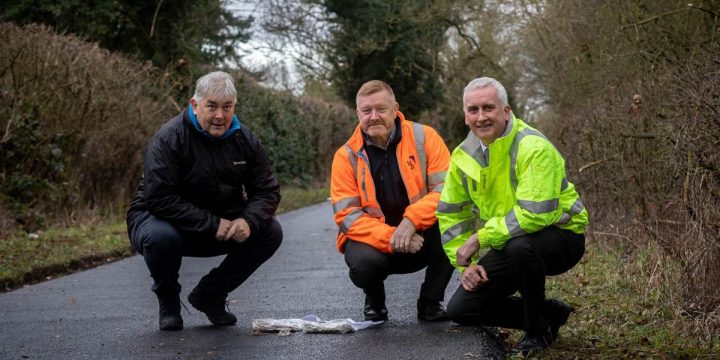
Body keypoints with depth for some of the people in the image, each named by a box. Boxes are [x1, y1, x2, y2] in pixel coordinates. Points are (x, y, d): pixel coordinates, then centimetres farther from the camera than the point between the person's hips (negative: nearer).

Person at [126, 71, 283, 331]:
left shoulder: (244, 140, -3)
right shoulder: (169, 139, -21)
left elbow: (267, 191, -1)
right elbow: (159, 198, -29)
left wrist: (248, 220, -24)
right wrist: (212, 224, -31)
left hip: (221, 226, 5)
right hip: (160, 219, -5)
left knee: (270, 232, -14)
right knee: (160, 237, -39)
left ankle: (209, 295, 4)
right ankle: (168, 301, -5)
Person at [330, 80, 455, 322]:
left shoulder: (423, 137, -6)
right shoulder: (346, 156, -5)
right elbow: (346, 215, -11)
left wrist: (412, 220, -29)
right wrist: (391, 238, -25)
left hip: (420, 238, 0)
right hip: (374, 241, 0)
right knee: (364, 262, -34)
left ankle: (430, 303, -4)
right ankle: (375, 303, 7)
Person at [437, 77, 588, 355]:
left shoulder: (533, 148, -24)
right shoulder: (464, 155, -2)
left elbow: (535, 214, -33)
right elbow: (450, 214, 8)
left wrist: (480, 239, -27)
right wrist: (466, 264, -2)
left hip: (560, 237, -7)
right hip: (509, 245, 7)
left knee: (519, 246, -40)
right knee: (459, 309, -3)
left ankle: (539, 329, -14)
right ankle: (550, 312, 13)